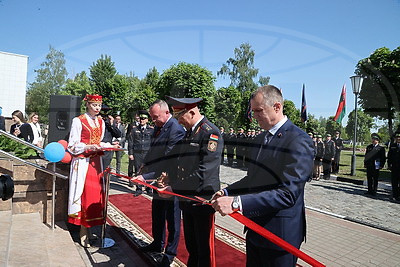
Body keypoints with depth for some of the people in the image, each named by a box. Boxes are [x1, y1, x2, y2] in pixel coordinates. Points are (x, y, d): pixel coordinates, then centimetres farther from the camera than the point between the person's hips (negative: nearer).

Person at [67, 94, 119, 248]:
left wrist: (110, 146, 3)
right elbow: (73, 146, -6)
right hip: (82, 162, -6)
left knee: (96, 193, 5)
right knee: (85, 194, -5)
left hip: (96, 162, 6)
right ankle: (84, 233, 6)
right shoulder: (78, 121, -5)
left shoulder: (101, 122, 13)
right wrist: (88, 147, -20)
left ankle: (86, 230, 17)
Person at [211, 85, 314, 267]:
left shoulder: (299, 141, -19)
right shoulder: (262, 138, 9)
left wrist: (237, 203, -34)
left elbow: (288, 193, -28)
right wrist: (226, 192, 0)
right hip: (255, 229, 8)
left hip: (280, 233, -7)